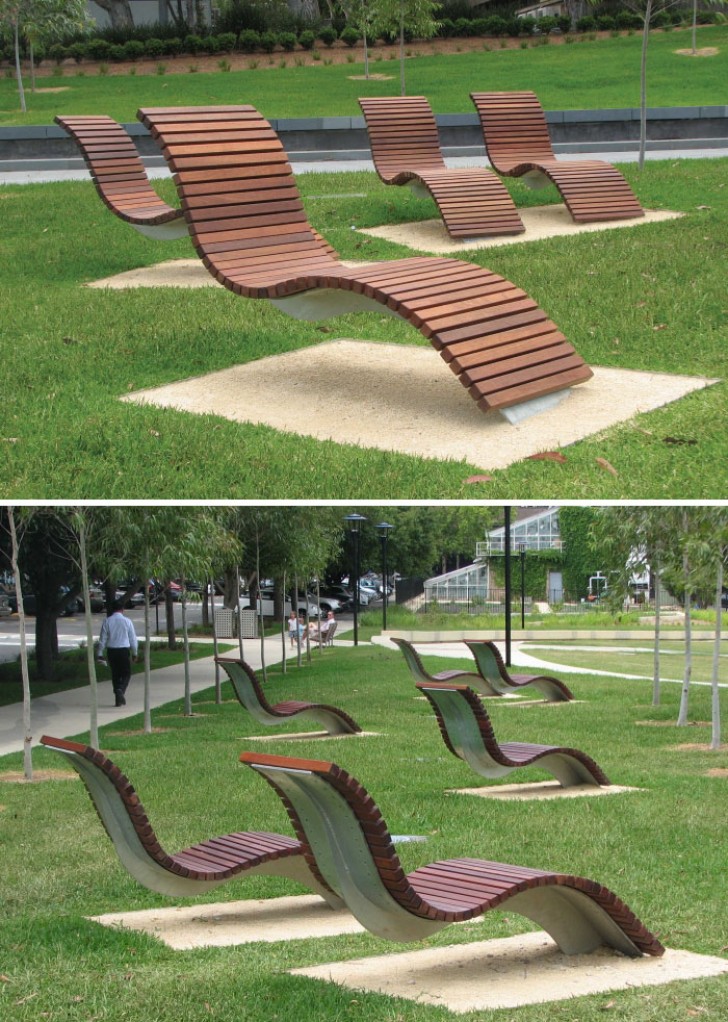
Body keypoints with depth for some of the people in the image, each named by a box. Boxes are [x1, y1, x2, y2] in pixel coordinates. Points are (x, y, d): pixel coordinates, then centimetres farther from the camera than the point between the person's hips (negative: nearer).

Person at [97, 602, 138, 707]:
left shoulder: (107, 621, -1)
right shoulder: (127, 621, -4)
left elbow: (103, 638, 1)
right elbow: (133, 638, 2)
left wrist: (100, 653, 9)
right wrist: (134, 653, 13)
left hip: (111, 651, 2)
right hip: (124, 650, -2)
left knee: (115, 674, 12)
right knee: (126, 673, 8)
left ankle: (118, 698, 13)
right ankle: (120, 690, -18)